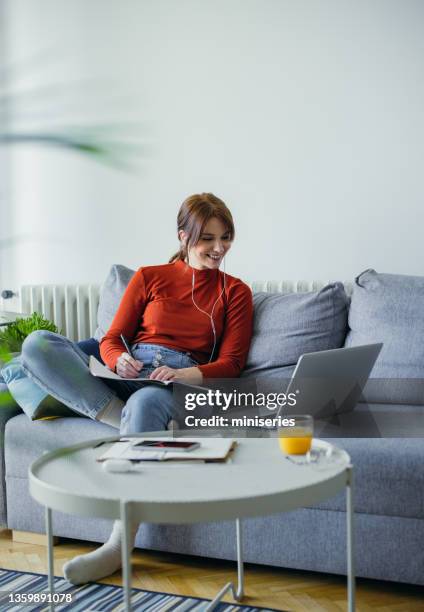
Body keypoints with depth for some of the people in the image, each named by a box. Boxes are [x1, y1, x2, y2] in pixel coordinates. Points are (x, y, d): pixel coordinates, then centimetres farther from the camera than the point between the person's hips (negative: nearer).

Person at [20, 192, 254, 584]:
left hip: (184, 381, -2)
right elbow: (111, 340, 12)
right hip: (126, 376, 3)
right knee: (38, 344, -21)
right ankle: (125, 419, -30)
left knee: (145, 402, -42)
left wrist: (185, 374, -16)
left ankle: (118, 546, -35)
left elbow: (231, 363, 5)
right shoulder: (149, 277, 17)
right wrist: (120, 360, -14)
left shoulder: (235, 292, 14)